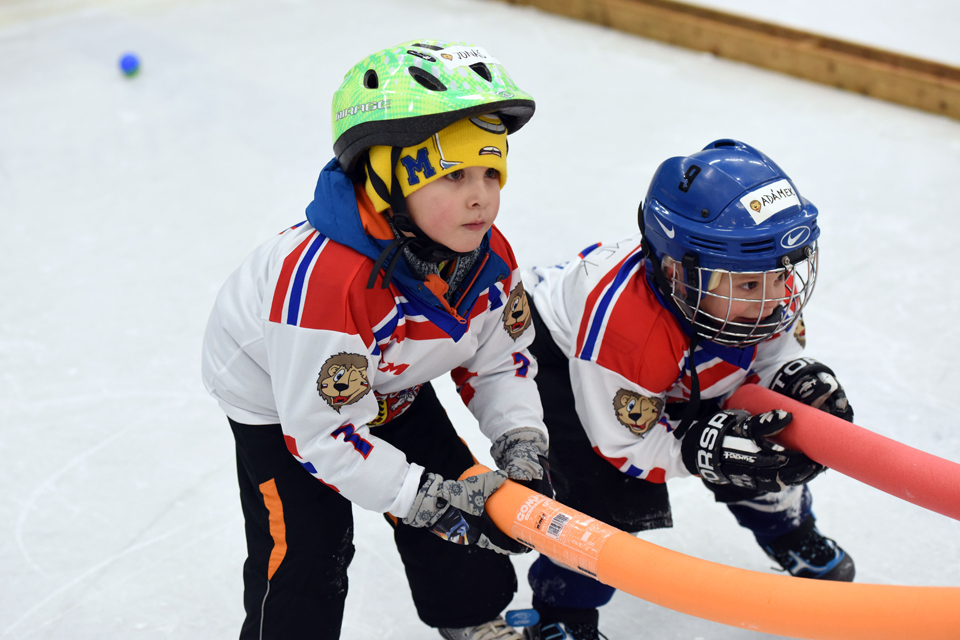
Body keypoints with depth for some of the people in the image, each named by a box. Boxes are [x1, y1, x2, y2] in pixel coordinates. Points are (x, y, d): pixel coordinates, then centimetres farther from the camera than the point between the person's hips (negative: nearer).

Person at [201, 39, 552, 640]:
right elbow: (323, 434, -36)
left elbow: (501, 360, -3)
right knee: (304, 552, -8)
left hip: (390, 382, 6)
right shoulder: (322, 281, -44)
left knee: (461, 493, 10)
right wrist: (429, 501, -35)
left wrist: (522, 445, -19)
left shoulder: (489, 256, -21)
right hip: (278, 395, -6)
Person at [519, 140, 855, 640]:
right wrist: (705, 448, -45)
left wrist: (796, 376, -28)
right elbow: (622, 444, -32)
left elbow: (773, 345, -6)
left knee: (778, 442, 4)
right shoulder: (619, 322, -46)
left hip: (684, 376, 6)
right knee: (608, 490, -21)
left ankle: (792, 535, 37)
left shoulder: (768, 281, -28)